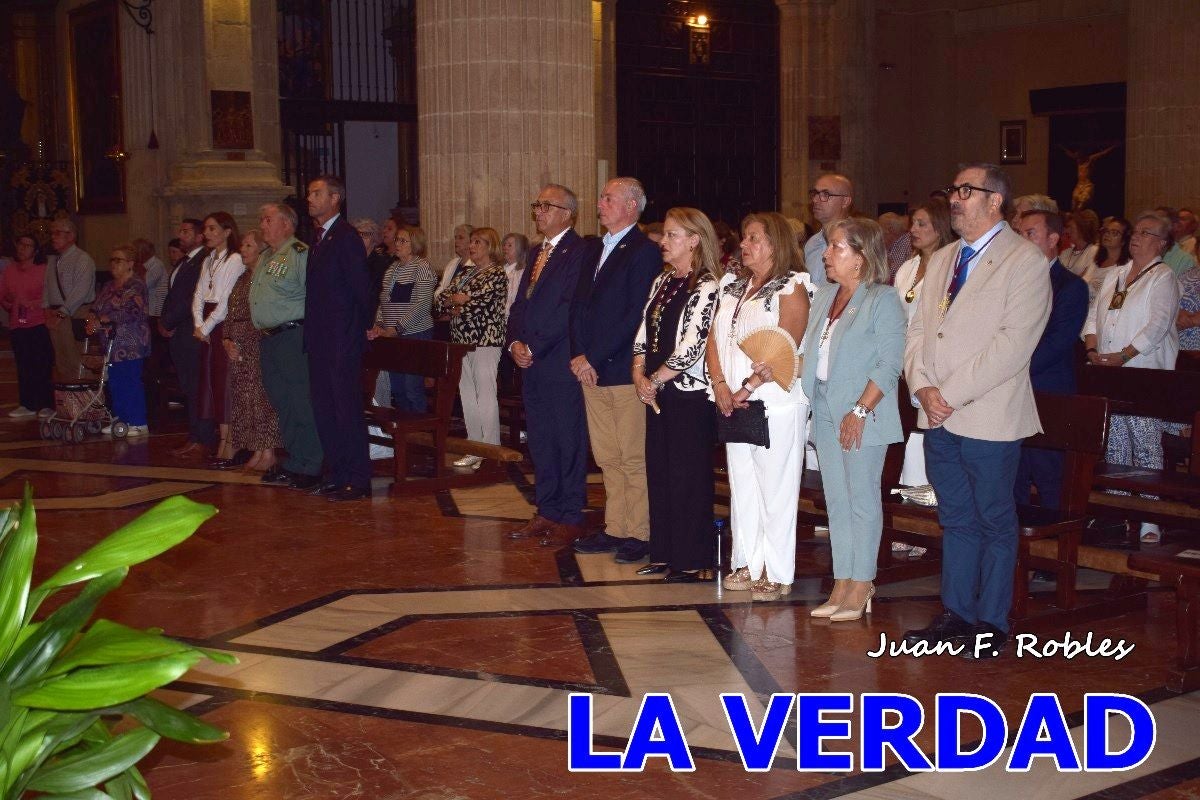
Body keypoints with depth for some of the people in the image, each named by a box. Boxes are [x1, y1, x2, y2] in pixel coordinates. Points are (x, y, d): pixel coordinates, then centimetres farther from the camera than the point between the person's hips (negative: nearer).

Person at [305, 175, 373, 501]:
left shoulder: (346, 236, -12)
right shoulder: (318, 237, 15)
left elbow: (361, 285, -14)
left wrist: (362, 327, -5)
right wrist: (311, 332, 14)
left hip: (343, 339, -9)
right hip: (319, 339, 9)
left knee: (347, 408, -5)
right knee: (323, 408, 12)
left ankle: (358, 480, 1)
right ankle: (337, 474, 21)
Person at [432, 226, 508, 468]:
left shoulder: (497, 274, -5)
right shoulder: (464, 274, 17)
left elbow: (480, 302, -16)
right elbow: (438, 302, 13)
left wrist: (455, 300, 0)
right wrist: (456, 305, -7)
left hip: (486, 341, -8)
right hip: (462, 341, 8)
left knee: (485, 397, -7)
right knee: (467, 398, 9)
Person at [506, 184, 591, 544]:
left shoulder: (578, 253, -10)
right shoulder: (537, 253, 18)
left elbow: (568, 309, -17)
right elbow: (520, 304, 17)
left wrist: (534, 347, -15)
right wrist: (514, 342, 0)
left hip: (561, 364, -8)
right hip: (531, 365, 8)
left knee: (569, 443, 0)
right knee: (540, 443, 13)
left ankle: (571, 518, 7)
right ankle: (546, 512, 22)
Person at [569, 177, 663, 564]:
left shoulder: (644, 252, -8)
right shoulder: (596, 252, 18)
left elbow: (636, 316, -15)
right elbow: (579, 306, 16)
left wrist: (593, 358, -14)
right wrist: (579, 356, 2)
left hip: (625, 371, -8)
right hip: (593, 371, 8)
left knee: (634, 459, -1)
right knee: (607, 459, 12)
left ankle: (640, 534, 7)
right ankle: (615, 529, 19)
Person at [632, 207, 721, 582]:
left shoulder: (707, 287, -11)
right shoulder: (661, 281, 14)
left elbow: (693, 346, -18)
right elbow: (644, 332, 14)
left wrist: (655, 380, -12)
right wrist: (640, 374, -1)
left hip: (691, 392, -8)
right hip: (656, 392, 8)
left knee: (688, 475, -2)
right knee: (658, 470, 11)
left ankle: (690, 561, 7)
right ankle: (663, 554, 21)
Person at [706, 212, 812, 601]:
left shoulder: (790, 288, -6)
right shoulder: (732, 286, 16)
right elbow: (714, 337, 10)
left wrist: (748, 387, -18)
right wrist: (720, 384, -5)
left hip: (776, 403, -7)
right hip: (733, 404, 7)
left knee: (776, 489, -2)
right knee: (742, 485, 11)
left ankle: (777, 574, 5)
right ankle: (746, 565, 21)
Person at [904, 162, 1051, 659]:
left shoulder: (1026, 262, -7)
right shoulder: (941, 260, 15)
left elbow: (1013, 342, -16)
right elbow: (917, 332, 12)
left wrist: (951, 394, -17)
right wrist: (924, 387, -6)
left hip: (989, 419, -6)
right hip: (938, 417, 6)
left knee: (995, 522, 5)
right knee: (955, 520, 14)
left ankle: (991, 623, 14)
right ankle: (956, 612, 24)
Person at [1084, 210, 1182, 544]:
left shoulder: (1163, 278, -3)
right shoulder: (1114, 275, 18)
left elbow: (1157, 325, -13)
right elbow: (1093, 316, 16)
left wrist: (1122, 356, -18)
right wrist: (1092, 350, -1)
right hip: (1108, 378, 6)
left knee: (1146, 447, -6)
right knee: (1114, 445, 9)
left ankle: (1149, 520, -4)